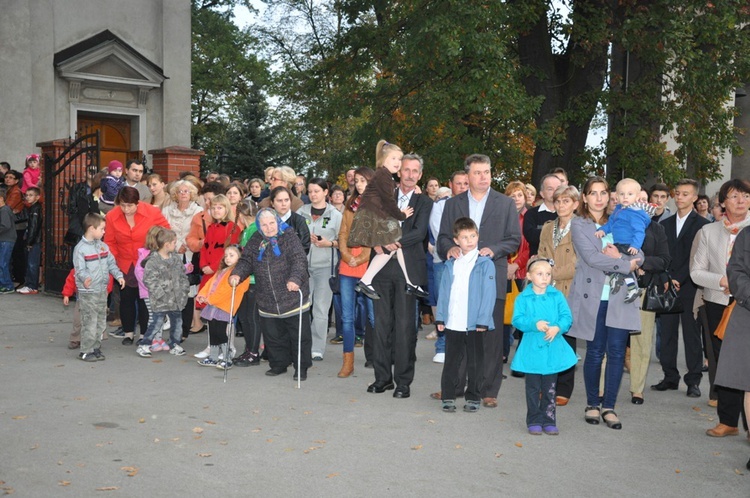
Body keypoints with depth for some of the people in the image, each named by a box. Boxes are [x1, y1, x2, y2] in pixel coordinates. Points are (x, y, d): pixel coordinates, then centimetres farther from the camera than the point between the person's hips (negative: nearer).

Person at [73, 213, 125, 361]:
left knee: (101, 322, 13)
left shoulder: (103, 246, 10)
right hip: (88, 292, -7)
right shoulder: (80, 248, -10)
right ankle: (86, 352, 6)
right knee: (90, 323, -4)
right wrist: (85, 278, -35)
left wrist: (118, 276, -1)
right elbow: (80, 269, -16)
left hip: (102, 290, 7)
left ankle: (96, 348, 24)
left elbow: (111, 263, 13)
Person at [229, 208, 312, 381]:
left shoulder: (289, 237, -7)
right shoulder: (255, 241, 9)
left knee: (300, 335, 3)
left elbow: (299, 260, -17)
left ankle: (301, 367, 17)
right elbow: (246, 261, 9)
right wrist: (237, 274, -12)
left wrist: (295, 279, -34)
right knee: (273, 336, 12)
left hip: (293, 298, -4)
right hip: (267, 302, 4)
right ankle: (278, 364, 30)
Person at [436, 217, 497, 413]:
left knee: (474, 362, 8)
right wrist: (440, 317, 4)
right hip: (452, 323, 3)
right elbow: (443, 291, 10)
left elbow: (489, 293, -7)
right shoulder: (451, 265, 9)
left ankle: (473, 398, 19)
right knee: (451, 362, 10)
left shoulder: (485, 264, -3)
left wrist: (483, 321, -12)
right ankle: (448, 397, 19)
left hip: (474, 324, -3)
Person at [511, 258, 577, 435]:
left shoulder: (557, 296, 2)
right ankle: (534, 421, 19)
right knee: (533, 388, 8)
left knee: (550, 388, 11)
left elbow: (567, 317, -3)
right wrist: (535, 324, -25)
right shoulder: (523, 298, -3)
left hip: (553, 349, 2)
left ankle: (549, 420, 22)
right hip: (532, 349, -2)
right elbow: (517, 320, -11)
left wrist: (557, 327, -22)